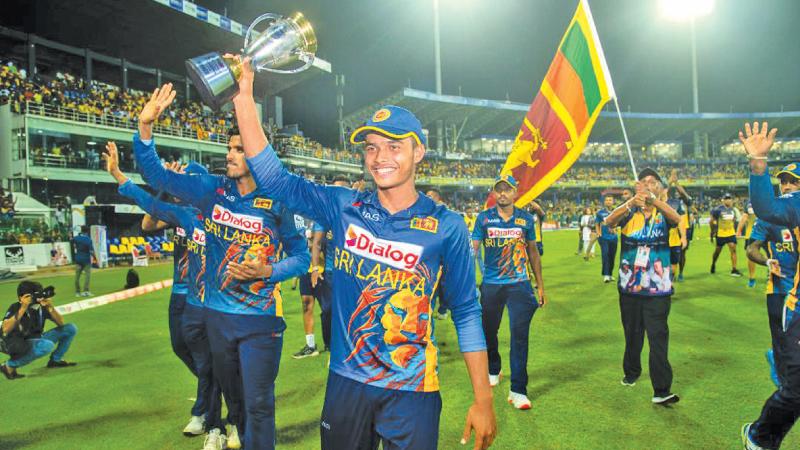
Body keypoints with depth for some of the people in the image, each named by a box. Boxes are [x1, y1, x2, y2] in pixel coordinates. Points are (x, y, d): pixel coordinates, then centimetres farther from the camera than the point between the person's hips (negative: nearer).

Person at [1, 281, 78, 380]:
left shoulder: (42, 307, -2)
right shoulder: (15, 308, -16)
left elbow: (61, 323, -3)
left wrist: (50, 307, -17)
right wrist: (23, 308, -33)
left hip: (37, 339, 6)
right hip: (19, 345, -6)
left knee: (71, 328, -4)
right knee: (47, 345, -38)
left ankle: (55, 360, 12)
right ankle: (9, 365, -16)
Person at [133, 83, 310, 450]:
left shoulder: (277, 201, -11)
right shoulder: (212, 190, -1)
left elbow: (301, 256, -5)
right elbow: (156, 175, 0)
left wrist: (267, 272, -21)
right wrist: (145, 126, -13)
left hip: (261, 318, -5)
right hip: (218, 314, 5)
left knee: (258, 404, -1)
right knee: (234, 399, 22)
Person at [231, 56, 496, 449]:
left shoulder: (446, 226, -8)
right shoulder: (344, 208, -2)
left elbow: (466, 313, -3)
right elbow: (272, 177, -3)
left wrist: (483, 399, -4)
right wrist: (244, 97, -11)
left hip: (411, 392, -2)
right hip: (346, 382, 3)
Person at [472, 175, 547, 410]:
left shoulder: (526, 219, 3)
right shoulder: (484, 218, -1)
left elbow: (533, 252, 11)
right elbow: (473, 250, -3)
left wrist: (540, 286, 10)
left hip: (519, 285, 0)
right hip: (490, 285, 1)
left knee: (520, 336, -5)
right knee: (488, 332, 14)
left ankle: (518, 391, 3)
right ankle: (493, 371, 41)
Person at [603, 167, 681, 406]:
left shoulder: (663, 212, 0)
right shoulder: (629, 212, 1)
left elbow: (677, 219, -24)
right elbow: (609, 221, -21)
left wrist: (654, 200, -42)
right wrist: (630, 203, -41)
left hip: (658, 288, -2)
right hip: (629, 286, 2)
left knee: (659, 337, -6)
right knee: (632, 334, 17)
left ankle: (661, 391, -5)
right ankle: (631, 372, 37)